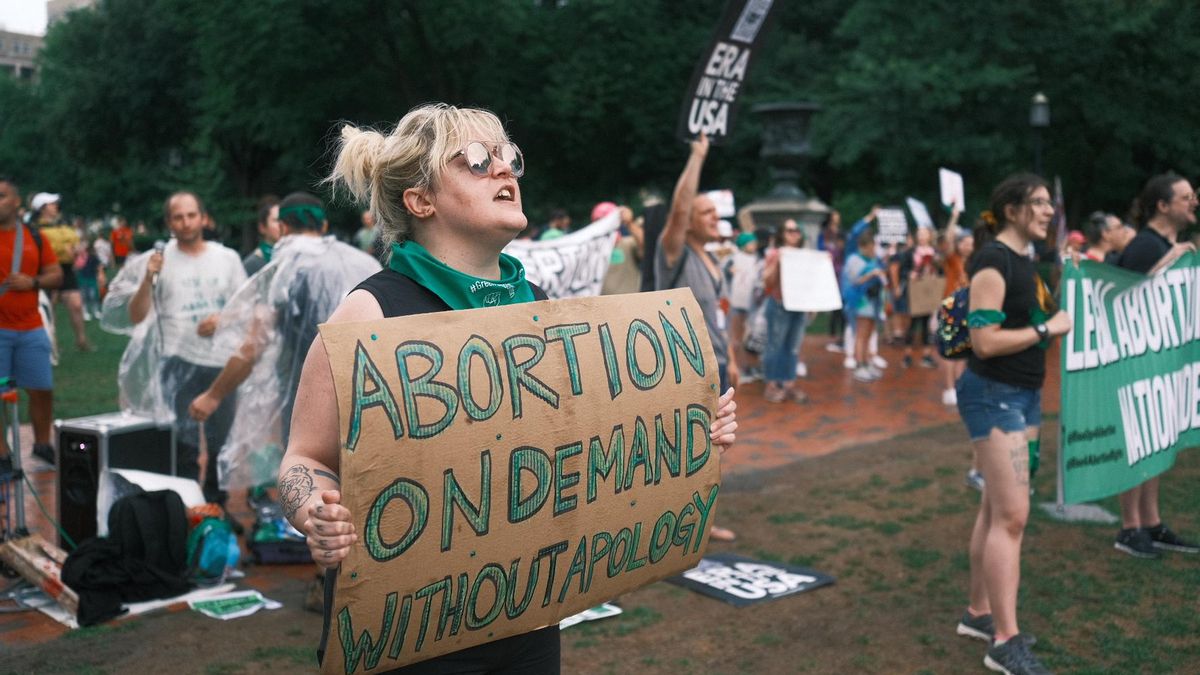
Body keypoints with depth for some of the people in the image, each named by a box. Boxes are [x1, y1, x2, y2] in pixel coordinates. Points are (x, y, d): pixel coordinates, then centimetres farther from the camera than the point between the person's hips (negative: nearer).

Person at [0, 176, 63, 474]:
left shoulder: (35, 238, 7)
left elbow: (57, 274, 9)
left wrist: (33, 281, -9)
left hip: (31, 329, 3)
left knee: (42, 390, 7)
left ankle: (42, 444, 25)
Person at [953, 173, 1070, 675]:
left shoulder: (1024, 260, 13)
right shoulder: (992, 261, -16)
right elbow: (984, 341, -23)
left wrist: (1054, 321, 5)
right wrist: (1047, 328, -14)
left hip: (1024, 395, 9)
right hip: (993, 395, -9)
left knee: (996, 510, 14)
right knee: (1012, 516, -10)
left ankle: (978, 614, 24)